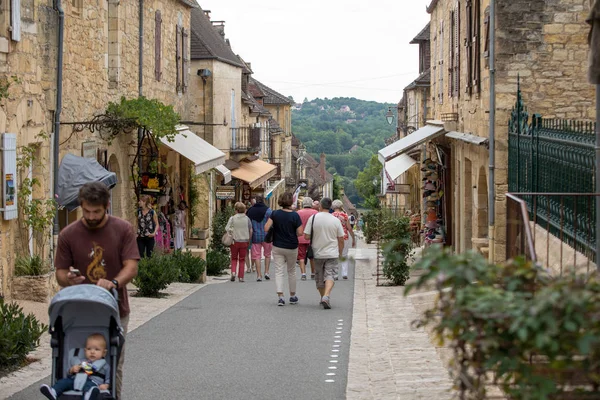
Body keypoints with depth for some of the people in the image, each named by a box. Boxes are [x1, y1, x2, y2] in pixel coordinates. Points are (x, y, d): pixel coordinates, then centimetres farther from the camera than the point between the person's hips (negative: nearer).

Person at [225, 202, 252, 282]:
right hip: (244, 241, 1)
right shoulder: (247, 219, -2)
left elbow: (227, 228, -13)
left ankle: (233, 272, -5)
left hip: (234, 241, -1)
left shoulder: (232, 218, -6)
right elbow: (251, 231, 1)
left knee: (234, 258, 15)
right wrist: (249, 240, 12)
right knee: (242, 259, 9)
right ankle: (241, 277, 6)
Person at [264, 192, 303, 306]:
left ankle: (280, 296, -11)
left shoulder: (275, 214, -8)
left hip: (277, 246, 0)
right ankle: (292, 296, 26)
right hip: (291, 247, 0)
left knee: (279, 271, 2)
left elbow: (266, 228, -11)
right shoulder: (295, 215, -13)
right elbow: (299, 233, -13)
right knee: (291, 271, 16)